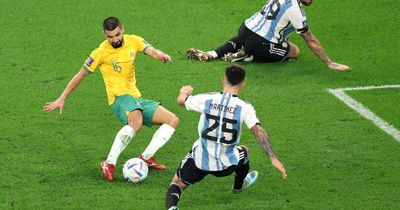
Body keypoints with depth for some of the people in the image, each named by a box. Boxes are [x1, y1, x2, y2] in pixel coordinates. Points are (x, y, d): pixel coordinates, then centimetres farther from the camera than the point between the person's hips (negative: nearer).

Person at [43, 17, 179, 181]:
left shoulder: (133, 41, 4)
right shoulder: (101, 52, -8)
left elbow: (152, 51, -13)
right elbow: (81, 75, -1)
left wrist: (161, 56, -39)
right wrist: (61, 99, -1)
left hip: (136, 98, 7)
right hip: (119, 97, -7)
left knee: (173, 120, 0)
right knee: (136, 123, -38)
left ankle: (147, 157, 3)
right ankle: (109, 164, -35)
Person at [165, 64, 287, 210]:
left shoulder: (207, 99, -9)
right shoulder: (245, 108, -14)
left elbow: (181, 101, 8)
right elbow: (258, 132, -19)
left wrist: (184, 92, 32)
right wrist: (273, 158, -15)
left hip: (199, 161, 0)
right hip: (226, 165, 0)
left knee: (177, 184, 16)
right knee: (243, 151, 34)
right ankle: (238, 185, 59)